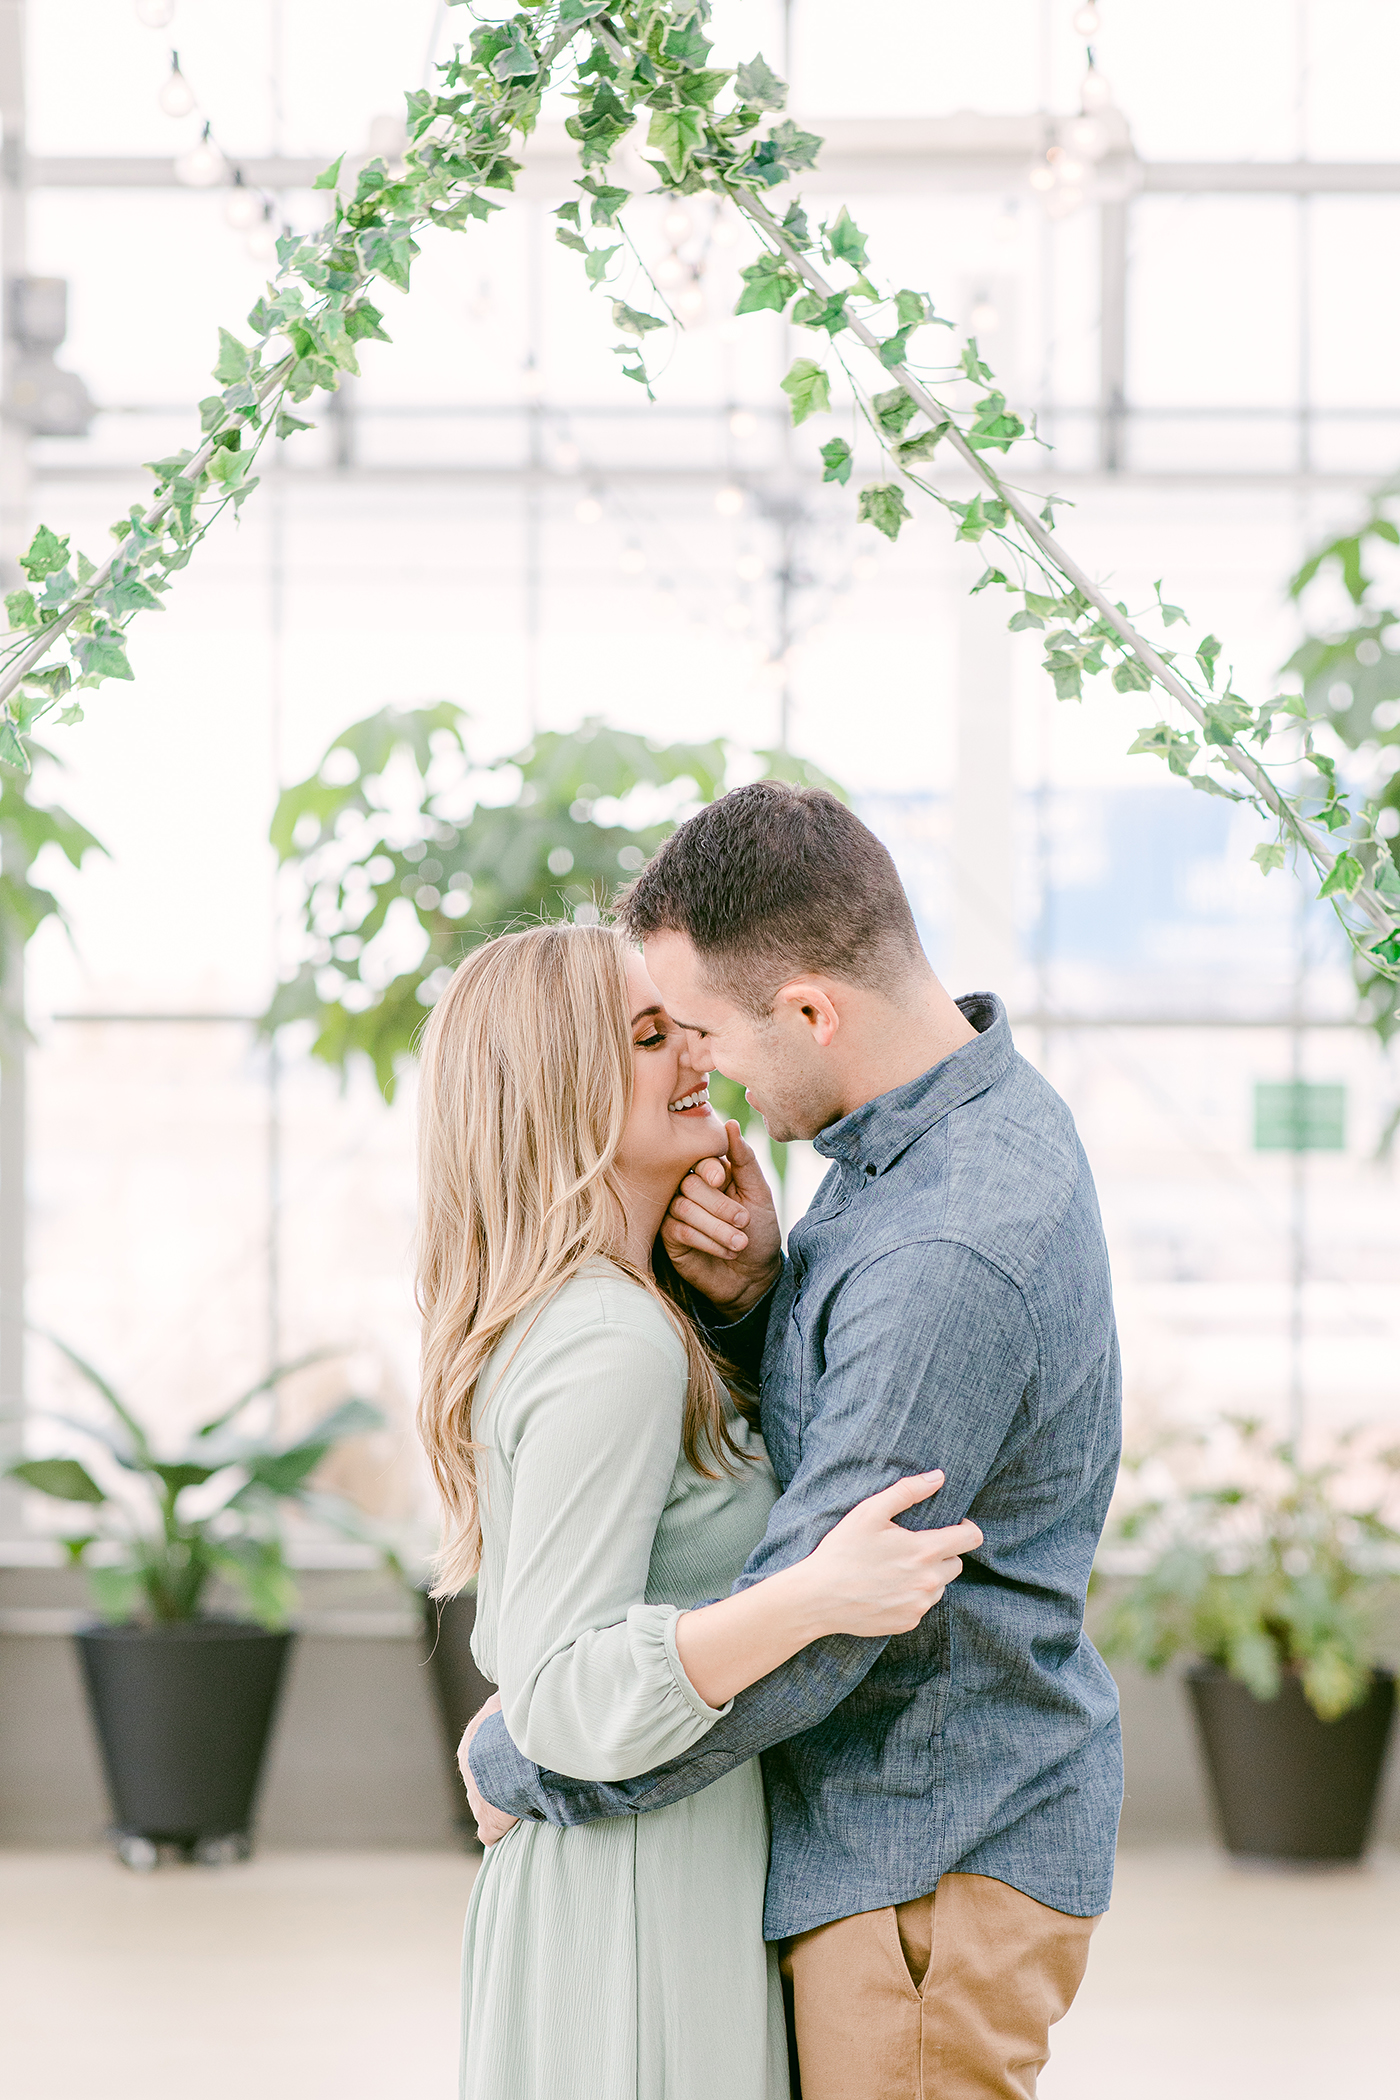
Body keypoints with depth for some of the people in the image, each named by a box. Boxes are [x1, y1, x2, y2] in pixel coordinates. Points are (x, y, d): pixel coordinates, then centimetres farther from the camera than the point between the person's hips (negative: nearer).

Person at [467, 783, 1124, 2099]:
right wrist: (749, 1293, -11)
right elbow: (833, 1410, 12)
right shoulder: (971, 1107, 4)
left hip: (934, 1868, -10)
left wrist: (523, 1771, -13)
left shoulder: (955, 1258, -29)